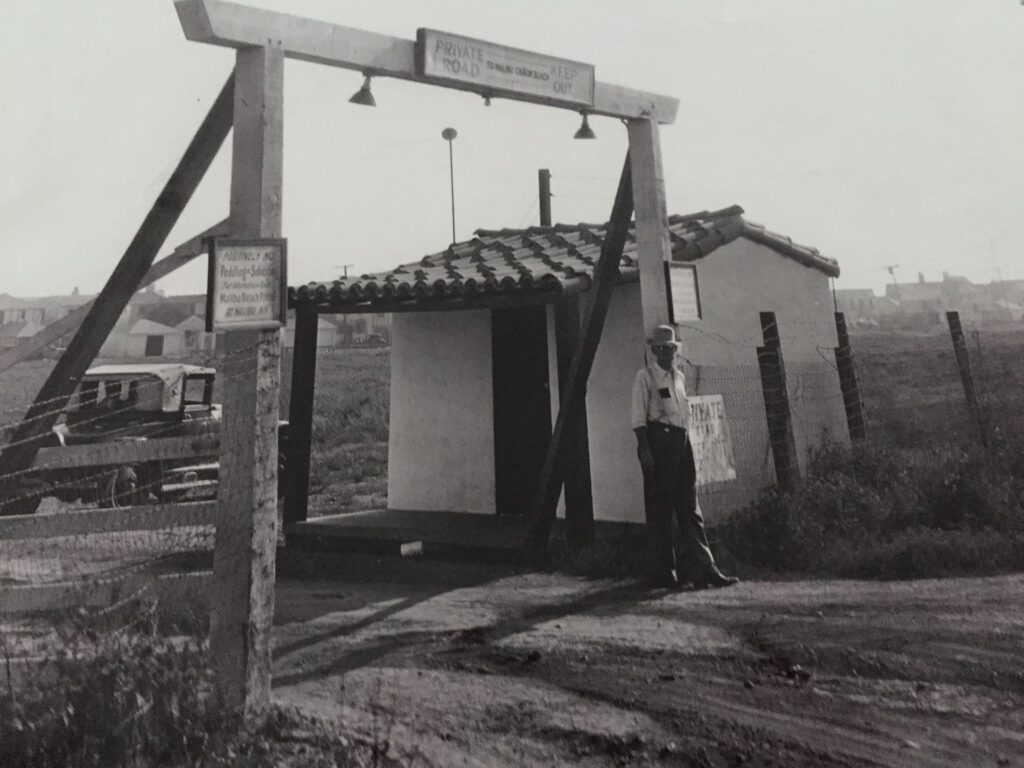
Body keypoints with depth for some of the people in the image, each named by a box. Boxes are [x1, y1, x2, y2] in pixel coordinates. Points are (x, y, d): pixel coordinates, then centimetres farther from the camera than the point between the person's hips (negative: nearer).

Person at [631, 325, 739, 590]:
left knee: (689, 508, 3)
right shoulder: (645, 376, -1)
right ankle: (663, 572, 7)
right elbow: (638, 415, -7)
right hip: (658, 440, -7)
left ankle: (702, 569, 4)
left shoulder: (679, 376, 19)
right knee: (660, 508, -1)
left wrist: (684, 443, 14)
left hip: (681, 441, 7)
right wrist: (645, 450, -16)